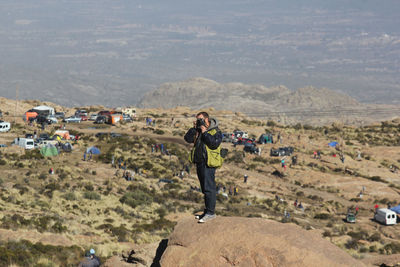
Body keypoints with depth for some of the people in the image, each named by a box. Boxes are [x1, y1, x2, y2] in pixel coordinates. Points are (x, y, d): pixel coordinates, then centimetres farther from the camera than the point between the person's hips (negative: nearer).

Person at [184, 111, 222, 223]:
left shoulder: (216, 131, -5)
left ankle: (210, 212, -10)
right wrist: (194, 128, -1)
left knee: (209, 188, -11)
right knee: (205, 189, 13)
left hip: (208, 164, -8)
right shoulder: (198, 131, 15)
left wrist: (205, 133, -16)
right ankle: (207, 211, 19)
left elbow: (214, 143, -21)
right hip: (199, 163, 8)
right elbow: (188, 139, 7)